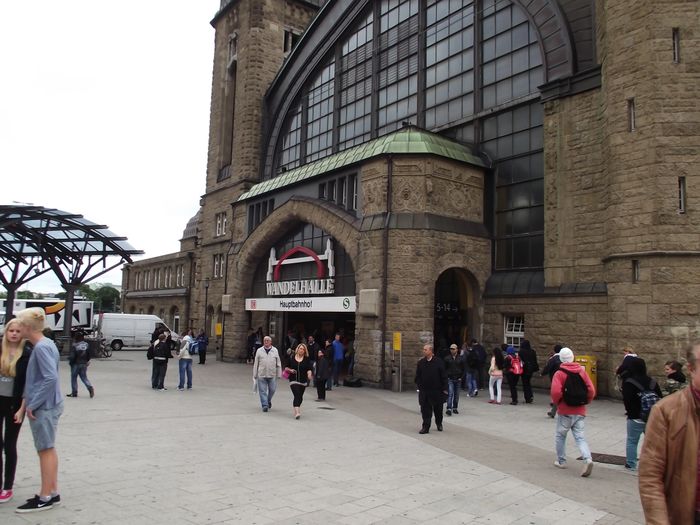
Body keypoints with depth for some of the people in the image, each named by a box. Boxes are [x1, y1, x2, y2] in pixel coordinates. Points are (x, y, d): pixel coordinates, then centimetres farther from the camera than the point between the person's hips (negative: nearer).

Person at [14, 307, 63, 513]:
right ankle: (52, 493, 25)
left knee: (45, 450, 0)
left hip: (43, 407, -9)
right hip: (48, 405, 9)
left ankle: (45, 498, 10)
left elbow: (51, 378, -26)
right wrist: (30, 400, 17)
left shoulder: (41, 348, -18)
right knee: (49, 449, 15)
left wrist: (33, 404, -19)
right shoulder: (47, 344, 10)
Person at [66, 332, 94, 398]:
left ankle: (74, 393, 12)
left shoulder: (74, 346, -15)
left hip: (76, 364, -5)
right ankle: (90, 387, -12)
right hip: (84, 364, 5)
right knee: (84, 377, 11)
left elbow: (72, 356, -17)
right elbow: (89, 354, 5)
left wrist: (70, 361, 2)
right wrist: (87, 361, 17)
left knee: (73, 378, 8)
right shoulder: (86, 345, 1)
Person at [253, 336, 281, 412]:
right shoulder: (259, 351, 4)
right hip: (261, 375, -1)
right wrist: (255, 374, 5)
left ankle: (268, 400, 32)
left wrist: (279, 374, 4)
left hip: (272, 375, 1)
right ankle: (265, 405, 4)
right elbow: (255, 364, 7)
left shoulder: (275, 350, 5)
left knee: (272, 389, 6)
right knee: (262, 391, -2)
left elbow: (278, 363, 8)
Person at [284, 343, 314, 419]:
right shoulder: (291, 358, 2)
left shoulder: (307, 359, 3)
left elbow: (309, 369, -4)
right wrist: (290, 370, -10)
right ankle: (297, 412, -22)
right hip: (294, 380, -2)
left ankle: (296, 409, 35)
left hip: (303, 381, 2)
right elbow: (286, 367, 10)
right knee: (297, 396, -17)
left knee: (300, 397, 11)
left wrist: (309, 374, -24)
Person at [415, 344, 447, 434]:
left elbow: (443, 376, -5)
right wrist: (419, 385, -4)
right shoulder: (421, 362, 0)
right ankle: (425, 427, 7)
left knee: (438, 409, 14)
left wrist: (444, 388, -7)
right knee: (425, 410, 0)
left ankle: (439, 424, 37)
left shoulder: (438, 361, -7)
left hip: (437, 390, -1)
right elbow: (418, 376, 6)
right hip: (424, 390, 1)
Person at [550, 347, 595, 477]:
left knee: (560, 436, 15)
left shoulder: (559, 373, -11)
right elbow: (591, 390, -1)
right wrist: (585, 402, 12)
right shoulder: (582, 371, 2)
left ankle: (561, 461, 23)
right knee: (580, 437, 7)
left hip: (565, 411, -3)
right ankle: (588, 459, -15)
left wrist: (556, 402, -3)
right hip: (580, 411, 4)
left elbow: (556, 391, -22)